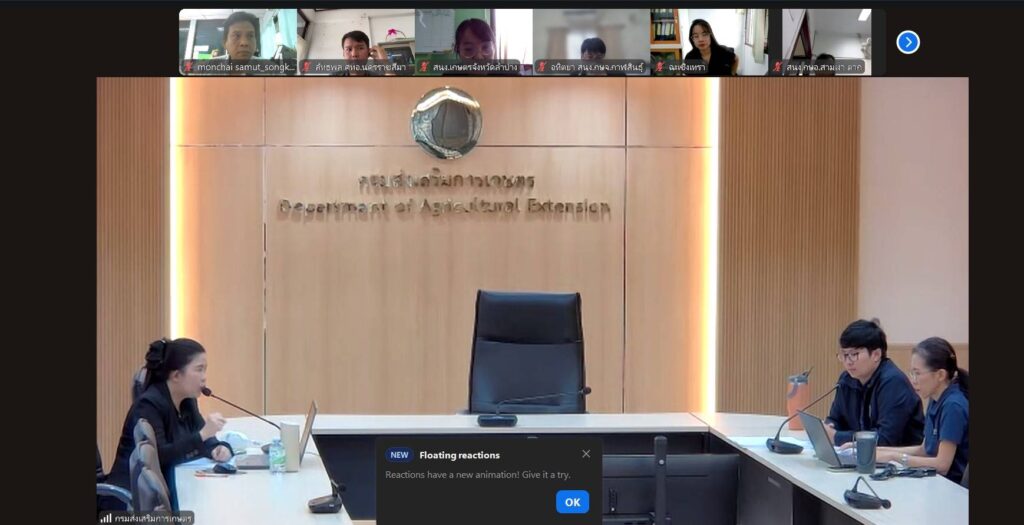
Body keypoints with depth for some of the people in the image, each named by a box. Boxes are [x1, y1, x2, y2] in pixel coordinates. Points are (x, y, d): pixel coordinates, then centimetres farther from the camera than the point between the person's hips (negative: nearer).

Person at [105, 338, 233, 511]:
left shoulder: (187, 401, 6)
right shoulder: (148, 405, -18)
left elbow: (205, 441, 8)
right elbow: (157, 457, -28)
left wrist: (219, 448, -15)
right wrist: (202, 434, -33)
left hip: (166, 490, 8)